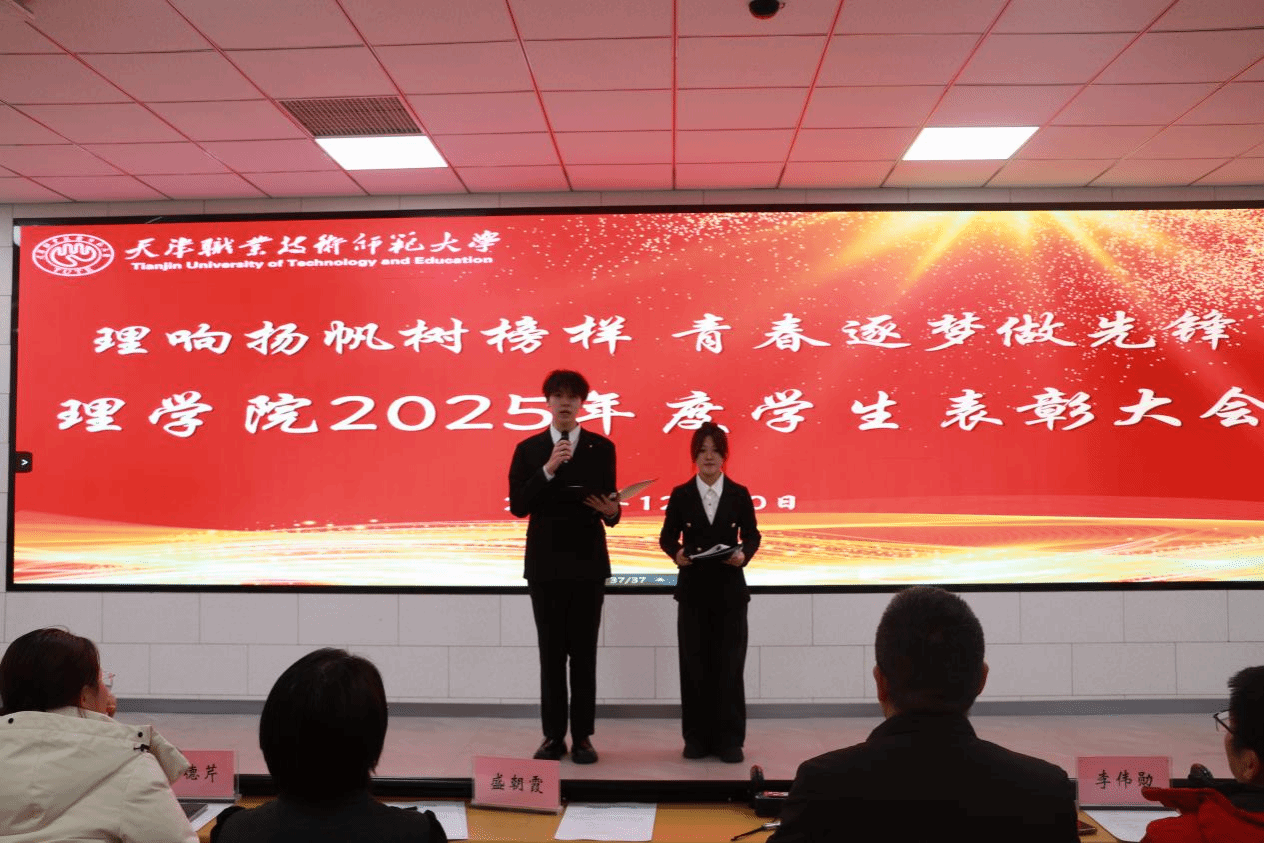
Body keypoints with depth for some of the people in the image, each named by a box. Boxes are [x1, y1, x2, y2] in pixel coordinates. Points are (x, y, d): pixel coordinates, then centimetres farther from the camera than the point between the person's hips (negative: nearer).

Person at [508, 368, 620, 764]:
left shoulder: (602, 447, 3)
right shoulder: (529, 449, 4)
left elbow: (610, 508, 4)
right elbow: (518, 506, -6)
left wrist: (611, 511, -20)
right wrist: (548, 470, -17)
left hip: (588, 563, 0)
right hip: (545, 563, 1)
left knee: (584, 653, 3)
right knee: (551, 653, 7)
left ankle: (582, 736, 12)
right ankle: (553, 736, 15)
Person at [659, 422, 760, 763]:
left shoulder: (739, 494, 2)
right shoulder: (680, 494, 2)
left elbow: (752, 535, 6)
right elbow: (667, 536, 4)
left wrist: (744, 554, -15)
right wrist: (676, 553, -17)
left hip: (730, 589, 0)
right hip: (693, 589, 0)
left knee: (729, 664, 1)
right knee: (694, 663, 6)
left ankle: (729, 739, 10)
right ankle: (697, 737, 16)